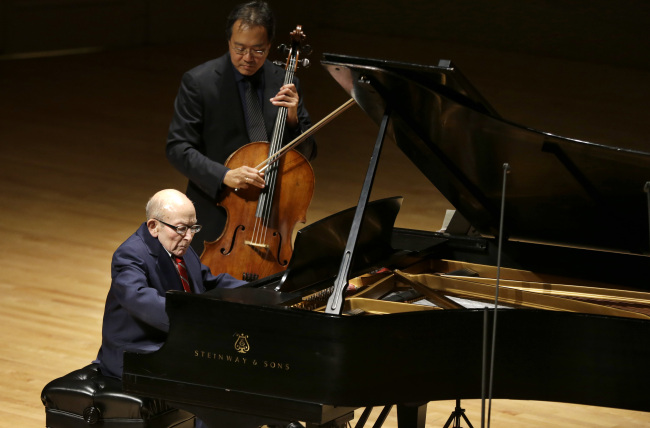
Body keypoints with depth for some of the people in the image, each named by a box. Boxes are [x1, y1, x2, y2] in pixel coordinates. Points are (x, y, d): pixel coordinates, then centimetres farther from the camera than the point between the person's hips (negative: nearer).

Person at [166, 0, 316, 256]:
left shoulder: (284, 83, 3)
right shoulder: (198, 82, -8)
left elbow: (306, 153, 7)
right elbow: (178, 149, -11)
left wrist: (293, 119, -14)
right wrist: (224, 176, -26)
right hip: (215, 220, -3)